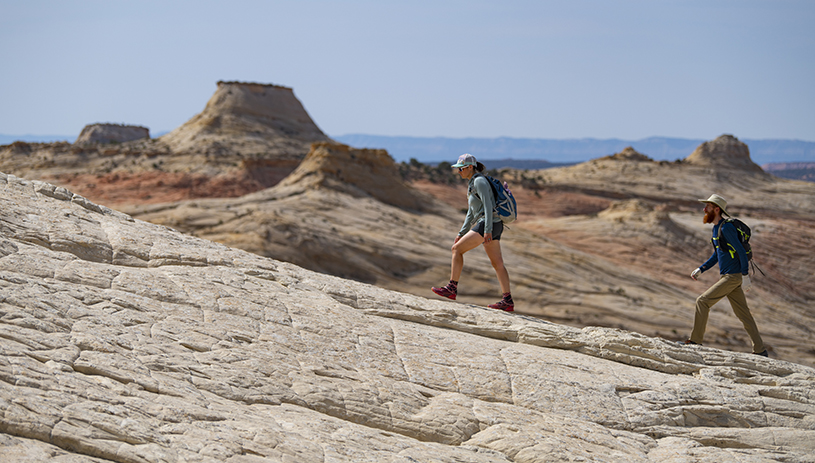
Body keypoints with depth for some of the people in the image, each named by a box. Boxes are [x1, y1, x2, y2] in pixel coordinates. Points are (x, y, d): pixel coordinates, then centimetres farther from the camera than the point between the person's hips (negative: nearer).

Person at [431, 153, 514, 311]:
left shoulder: (480, 181, -10)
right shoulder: (473, 183, 20)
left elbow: (488, 206, -20)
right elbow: (472, 212, 24)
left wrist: (488, 230, -26)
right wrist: (461, 233, 22)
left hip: (489, 224, -10)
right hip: (494, 226, 10)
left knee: (457, 249, -8)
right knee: (497, 263, 8)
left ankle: (452, 288, -7)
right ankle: (507, 301, 7)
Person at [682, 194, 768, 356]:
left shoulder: (726, 227, -15)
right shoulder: (716, 228, 16)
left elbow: (741, 251, -19)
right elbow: (716, 256, 25)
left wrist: (745, 276, -22)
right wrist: (700, 269, 14)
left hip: (733, 277, -10)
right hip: (727, 276, 10)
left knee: (702, 301, -9)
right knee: (743, 314, 10)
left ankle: (695, 340, -3)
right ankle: (760, 350, 13)